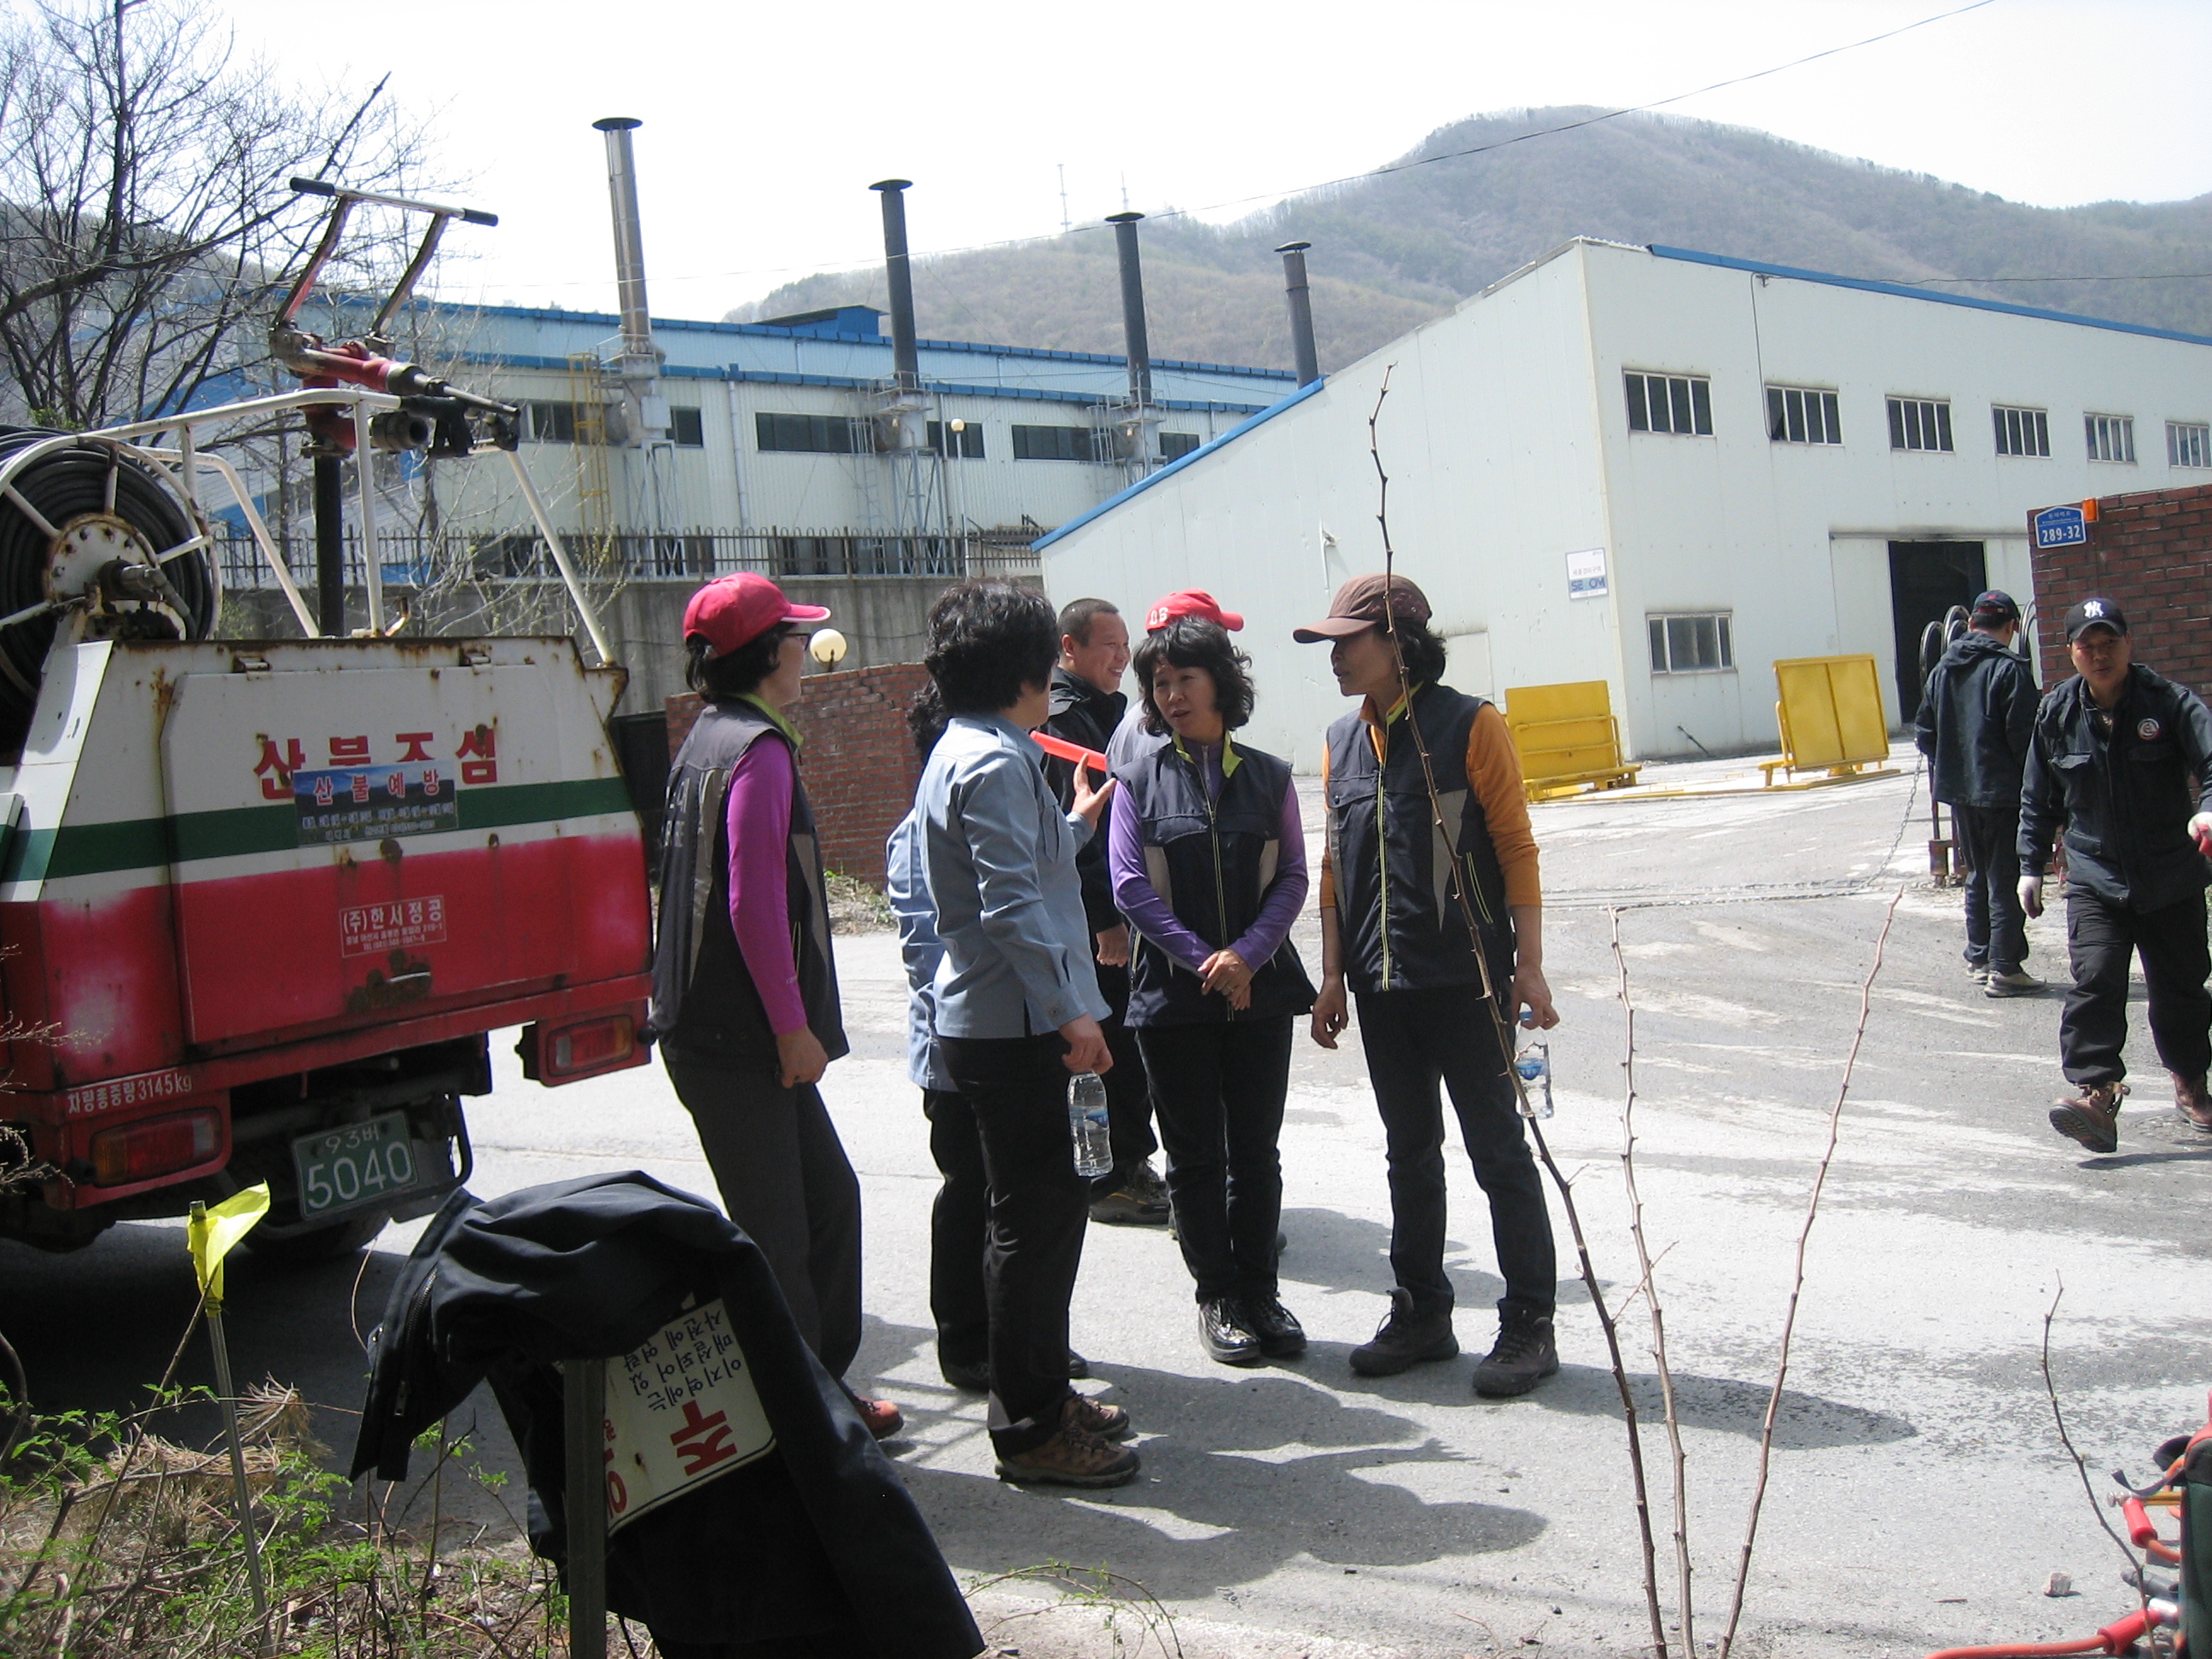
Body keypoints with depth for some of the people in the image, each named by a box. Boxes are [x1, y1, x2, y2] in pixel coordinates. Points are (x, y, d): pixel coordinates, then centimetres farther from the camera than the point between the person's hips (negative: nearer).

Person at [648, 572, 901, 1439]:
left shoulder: (710, 740, 16)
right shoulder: (756, 748, -16)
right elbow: (756, 905, -23)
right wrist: (794, 1026, -18)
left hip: (729, 1032, 10)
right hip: (738, 1040, -10)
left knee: (828, 1201, 17)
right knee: (776, 1236, -1)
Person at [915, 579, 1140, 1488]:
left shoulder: (967, 751, 16)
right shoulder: (995, 762, -17)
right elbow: (1011, 906, -24)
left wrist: (1076, 821, 36)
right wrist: (1070, 1012, -23)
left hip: (994, 1021, 11)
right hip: (1009, 1025, -11)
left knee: (1045, 1207, 18)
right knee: (1034, 1218, -3)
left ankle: (1042, 1392, 30)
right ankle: (1029, 1429, 7)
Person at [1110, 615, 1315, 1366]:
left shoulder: (1269, 777, 4)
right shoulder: (1139, 782, 1)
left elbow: (1292, 879, 0)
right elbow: (1131, 887, -5)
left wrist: (1246, 954, -15)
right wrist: (1203, 960, -12)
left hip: (1260, 988, 1)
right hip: (1173, 994, -1)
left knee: (1257, 1151, 8)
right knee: (1196, 1155, 6)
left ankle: (1259, 1290, 21)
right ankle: (1217, 1297, 18)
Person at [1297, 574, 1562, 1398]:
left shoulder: (1470, 725, -7)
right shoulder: (1342, 741, 9)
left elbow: (1517, 849, -8)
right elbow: (1335, 863, 12)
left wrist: (1528, 968, -12)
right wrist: (1333, 976, 9)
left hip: (1465, 981, -5)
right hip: (1382, 986, 6)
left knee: (1498, 1150, 2)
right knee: (1409, 1154, 14)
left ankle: (1528, 1325, 13)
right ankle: (1421, 1313, 25)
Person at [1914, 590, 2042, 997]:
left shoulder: (1943, 668, 8)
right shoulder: (2010, 669, -13)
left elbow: (1924, 731, 13)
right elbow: (2023, 735, -16)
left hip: (1959, 791, 7)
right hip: (2003, 791, -7)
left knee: (1978, 875, 18)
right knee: (2006, 880, -2)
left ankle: (1979, 957, 22)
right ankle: (2003, 967, -2)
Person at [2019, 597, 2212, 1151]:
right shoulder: (2056, 714, 0)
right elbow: (2038, 799, 10)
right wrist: (2031, 865, 10)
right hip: (2095, 880, 1)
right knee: (2095, 980, -17)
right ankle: (2096, 1096, -21)